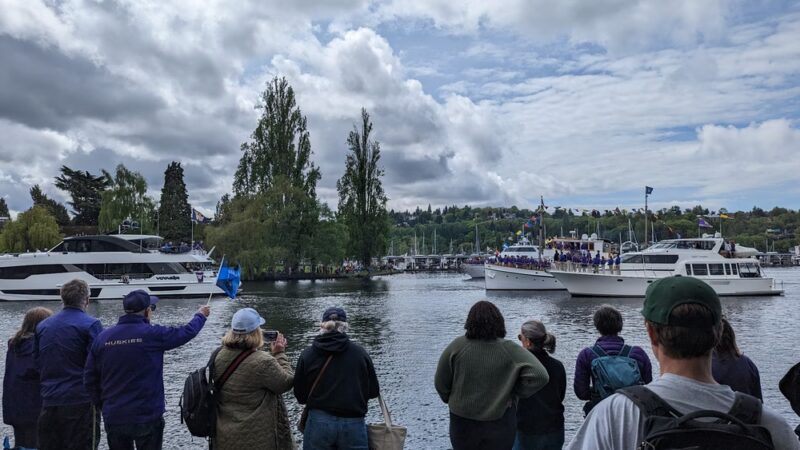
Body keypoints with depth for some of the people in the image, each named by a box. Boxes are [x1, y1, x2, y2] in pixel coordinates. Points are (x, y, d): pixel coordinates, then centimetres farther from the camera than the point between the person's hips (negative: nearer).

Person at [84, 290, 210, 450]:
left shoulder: (102, 337, 0)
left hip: (113, 417, 4)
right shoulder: (152, 334, -13)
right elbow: (187, 332, 2)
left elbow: (89, 378, 4)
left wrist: (102, 404, 16)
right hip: (147, 417, -4)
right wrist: (200, 315, 21)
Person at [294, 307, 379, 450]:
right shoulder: (360, 352, -6)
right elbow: (373, 391, 1)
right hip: (353, 424, 0)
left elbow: (300, 396, 3)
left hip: (318, 423, 1)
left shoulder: (307, 354, -4)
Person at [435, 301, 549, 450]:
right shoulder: (509, 349, -14)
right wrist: (515, 392, -8)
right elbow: (540, 375, -22)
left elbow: (440, 383, -5)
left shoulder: (457, 346, -13)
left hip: (463, 422, 0)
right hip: (500, 424, 0)